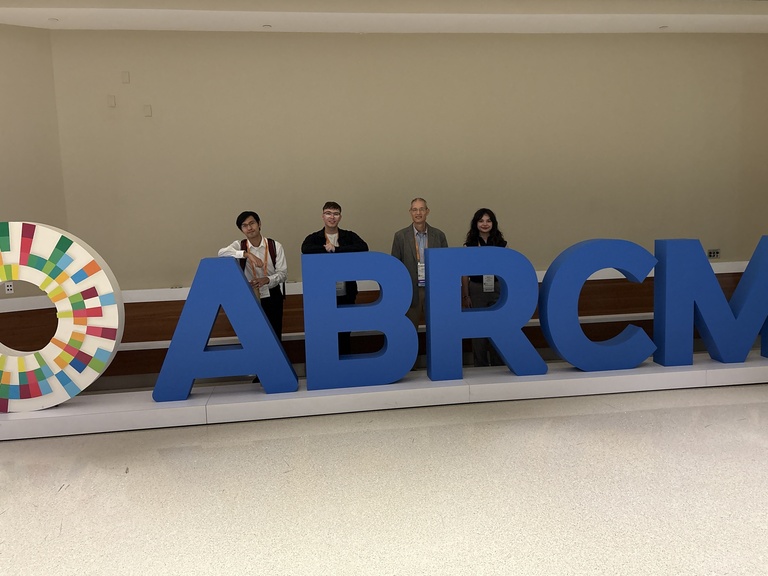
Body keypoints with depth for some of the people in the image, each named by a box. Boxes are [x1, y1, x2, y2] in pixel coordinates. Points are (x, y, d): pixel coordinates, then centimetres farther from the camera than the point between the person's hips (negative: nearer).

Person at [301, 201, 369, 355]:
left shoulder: (349, 236, 6)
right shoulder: (314, 238, 4)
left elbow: (364, 248, -14)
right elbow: (305, 249, -18)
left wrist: (335, 249, -16)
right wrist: (327, 248, -14)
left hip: (346, 295, 1)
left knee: (345, 335, 11)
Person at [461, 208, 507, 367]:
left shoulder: (501, 243, 6)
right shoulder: (469, 244, 3)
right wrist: (465, 296, -2)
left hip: (497, 289, 1)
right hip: (476, 290, -1)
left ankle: (498, 365, 15)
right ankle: (481, 366, 14)